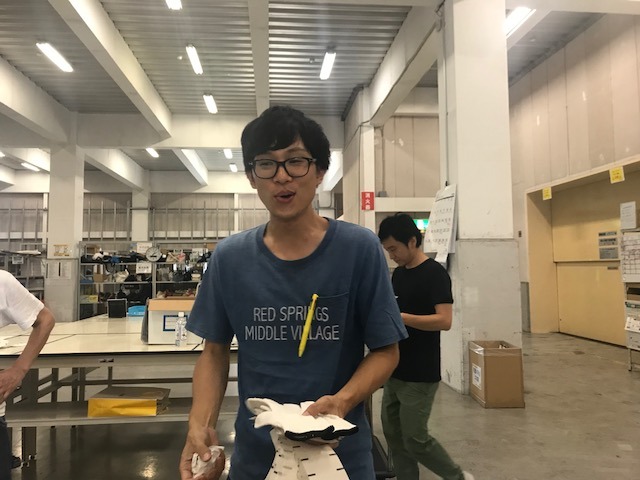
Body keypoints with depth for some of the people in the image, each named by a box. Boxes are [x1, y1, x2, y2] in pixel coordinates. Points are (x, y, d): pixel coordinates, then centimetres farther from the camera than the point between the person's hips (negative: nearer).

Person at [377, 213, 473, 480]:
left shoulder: (434, 273, -14)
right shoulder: (398, 273, 10)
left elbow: (444, 321, -21)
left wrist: (400, 317, -26)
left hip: (420, 375, -8)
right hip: (395, 371, 8)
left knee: (415, 439, 2)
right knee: (394, 436, 12)